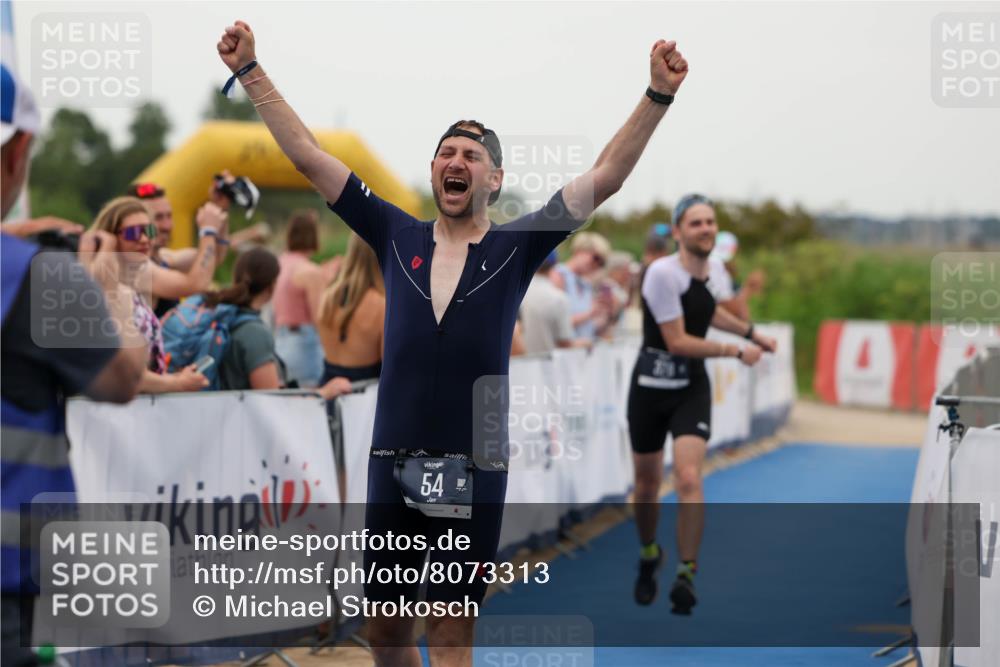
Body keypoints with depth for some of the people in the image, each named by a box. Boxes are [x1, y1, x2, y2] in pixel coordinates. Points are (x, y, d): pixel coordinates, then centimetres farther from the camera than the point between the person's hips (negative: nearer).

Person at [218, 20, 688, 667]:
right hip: (393, 464, 2)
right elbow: (308, 156, 7)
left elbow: (606, 177, -4)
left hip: (473, 471, -2)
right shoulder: (397, 238, 6)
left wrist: (658, 95, -13)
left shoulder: (516, 248, 2)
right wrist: (251, 71, 4)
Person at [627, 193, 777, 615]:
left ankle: (687, 573, -9)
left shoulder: (711, 271, 3)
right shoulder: (663, 273, -18)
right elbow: (677, 341, -19)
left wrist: (752, 333, 30)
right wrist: (736, 352, -13)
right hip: (651, 386, -3)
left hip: (692, 387, 3)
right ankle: (648, 556, 36)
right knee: (647, 484, 9)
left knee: (689, 478, -15)